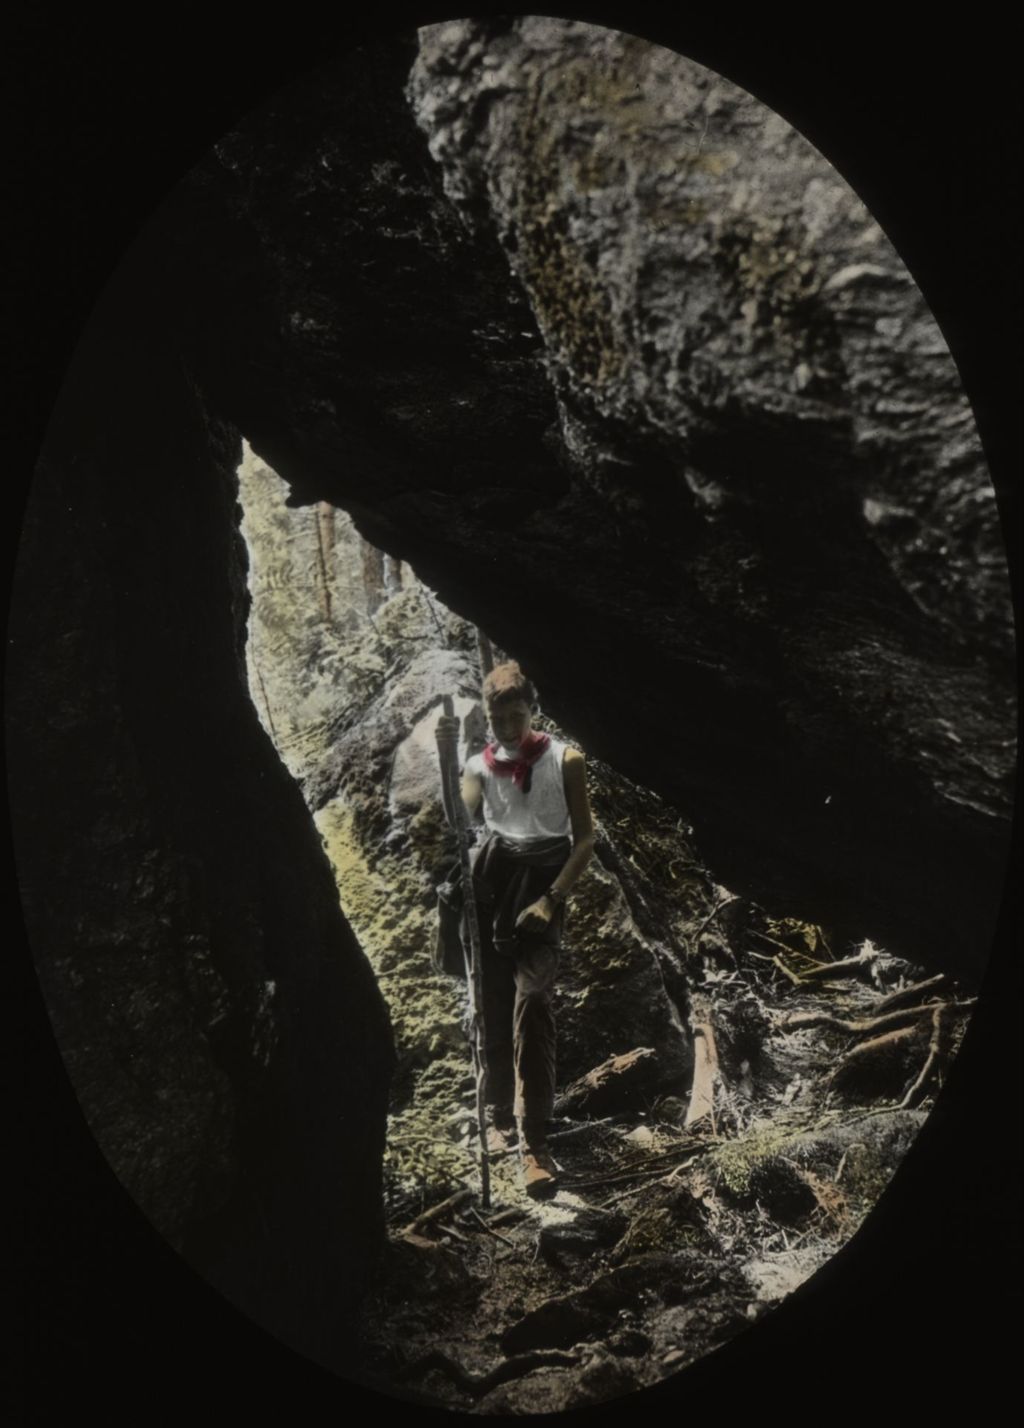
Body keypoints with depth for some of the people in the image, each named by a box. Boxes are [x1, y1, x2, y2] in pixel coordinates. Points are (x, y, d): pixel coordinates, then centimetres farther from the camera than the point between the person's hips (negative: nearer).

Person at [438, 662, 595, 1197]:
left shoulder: (564, 761, 3)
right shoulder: (479, 766, 11)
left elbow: (585, 838, 0)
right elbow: (459, 822, -4)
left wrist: (552, 897, -11)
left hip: (541, 883, -3)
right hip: (491, 880, 3)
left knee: (531, 1003, -17)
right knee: (492, 1010, 5)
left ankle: (535, 1142, -18)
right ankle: (500, 1117, 25)